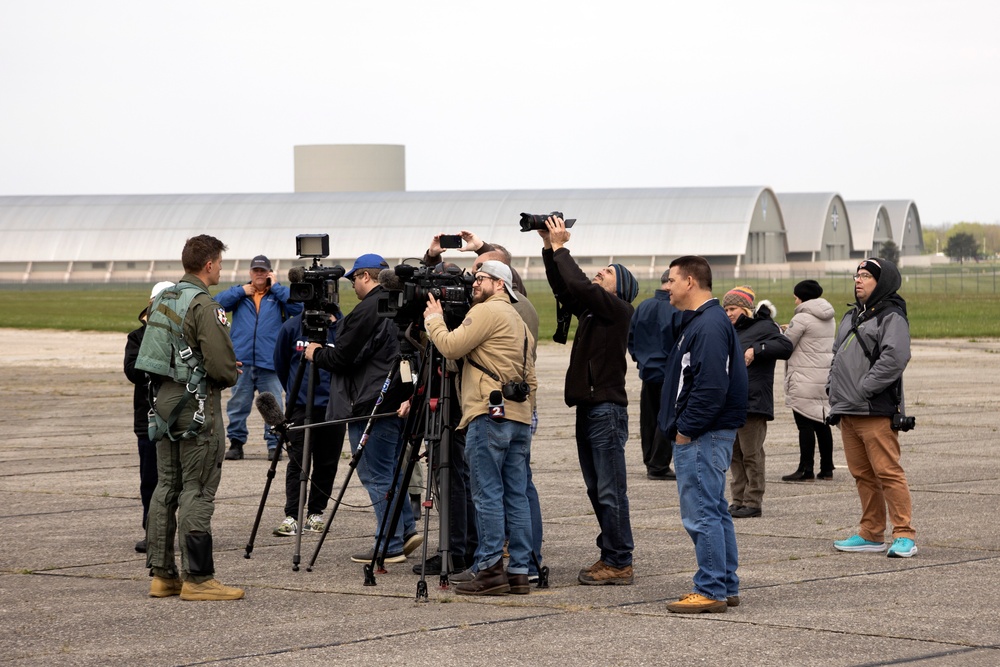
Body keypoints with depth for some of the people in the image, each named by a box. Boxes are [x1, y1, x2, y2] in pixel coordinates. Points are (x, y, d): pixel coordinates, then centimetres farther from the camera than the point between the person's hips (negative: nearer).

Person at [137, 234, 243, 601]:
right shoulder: (204, 306, -16)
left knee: (167, 486, 12)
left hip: (165, 401, 9)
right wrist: (231, 375, 3)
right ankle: (197, 578, -5)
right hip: (197, 405, -9)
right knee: (197, 491, -6)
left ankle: (162, 574, 14)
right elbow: (221, 364, -21)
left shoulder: (161, 300, 11)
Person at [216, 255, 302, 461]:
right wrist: (241, 292, -3)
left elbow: (298, 306, -6)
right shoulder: (239, 293, 15)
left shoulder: (279, 294, 10)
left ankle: (274, 444, 1)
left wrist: (276, 287, -4)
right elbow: (218, 303, 4)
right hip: (242, 360, 2)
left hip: (270, 361, -2)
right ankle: (236, 442, 12)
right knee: (238, 405, 4)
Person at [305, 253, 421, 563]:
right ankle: (407, 529, 15)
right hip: (397, 403, 9)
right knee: (389, 471, 19)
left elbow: (343, 357, -13)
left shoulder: (367, 311, -15)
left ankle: (390, 545, -2)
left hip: (372, 406, -9)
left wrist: (317, 354, 5)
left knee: (376, 475, -3)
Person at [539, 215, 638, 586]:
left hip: (608, 408, -9)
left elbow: (578, 285, -18)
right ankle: (610, 557, 17)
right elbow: (563, 288, 17)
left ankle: (619, 563, -6)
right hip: (587, 408, 9)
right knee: (596, 490, 11)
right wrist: (549, 248, 8)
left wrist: (560, 248, -10)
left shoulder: (618, 309, -7)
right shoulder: (591, 309, 17)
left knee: (611, 492, -7)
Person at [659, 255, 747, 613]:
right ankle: (727, 587, 20)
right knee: (714, 511, 14)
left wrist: (686, 430, -19)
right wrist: (681, 427, 15)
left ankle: (711, 590, -6)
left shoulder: (710, 326, -17)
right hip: (698, 435, 11)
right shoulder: (695, 322, 17)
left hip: (702, 436, -11)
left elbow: (711, 387, -25)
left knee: (701, 513, -9)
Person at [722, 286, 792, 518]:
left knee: (751, 454, -5)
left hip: (753, 403, -9)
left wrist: (756, 350, -26)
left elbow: (785, 347, -21)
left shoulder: (763, 327, -6)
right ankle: (739, 500, 17)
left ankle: (753, 502, -1)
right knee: (735, 455, 11)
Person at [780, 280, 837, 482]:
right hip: (826, 378, 8)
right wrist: (791, 330, 17)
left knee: (805, 424, -6)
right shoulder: (829, 319, 13)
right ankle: (827, 469, 15)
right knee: (822, 424, 12)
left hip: (805, 380, -8)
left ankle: (806, 469, -6)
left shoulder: (802, 318, -12)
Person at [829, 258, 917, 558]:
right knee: (862, 474, 11)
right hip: (846, 412, 9)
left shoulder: (892, 318, -7)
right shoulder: (851, 317, 21)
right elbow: (837, 353, 28)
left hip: (876, 412, -9)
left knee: (888, 472, -11)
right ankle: (871, 535, 18)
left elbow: (895, 357, -21)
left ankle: (904, 536, -10)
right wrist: (832, 386, 12)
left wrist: (864, 389, -21)